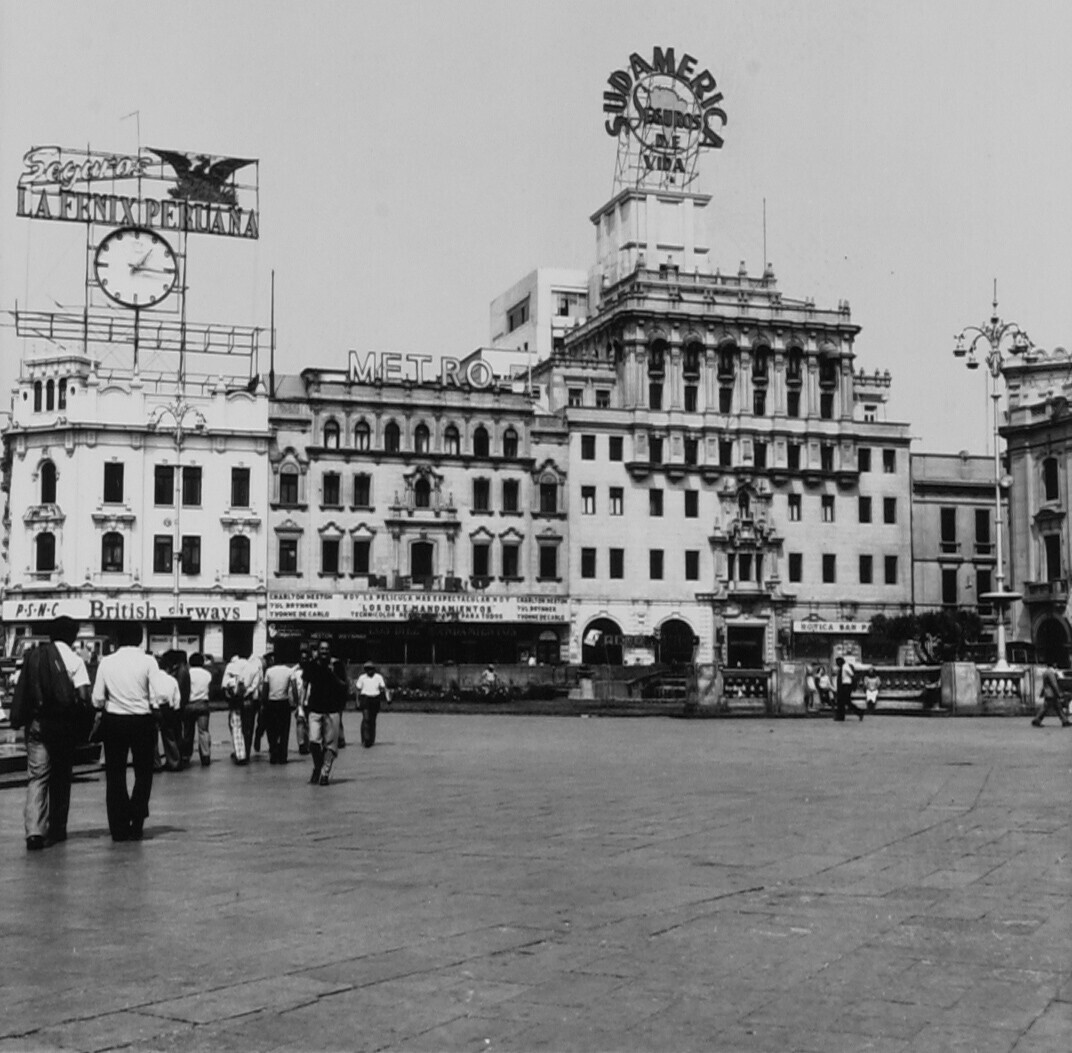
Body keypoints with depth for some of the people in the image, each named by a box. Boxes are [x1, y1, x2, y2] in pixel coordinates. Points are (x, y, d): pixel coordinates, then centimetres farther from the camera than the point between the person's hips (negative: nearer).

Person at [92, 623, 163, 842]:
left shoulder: (106, 662, -3)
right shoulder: (147, 661, -9)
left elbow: (97, 699, -4)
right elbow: (156, 698, -13)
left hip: (114, 721, 2)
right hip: (142, 721, -2)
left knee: (115, 775, 11)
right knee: (143, 773, 13)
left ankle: (119, 828, 12)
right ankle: (135, 825, 5)